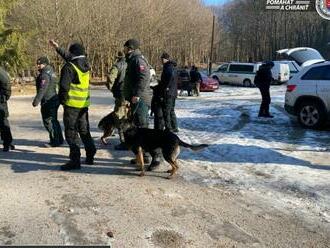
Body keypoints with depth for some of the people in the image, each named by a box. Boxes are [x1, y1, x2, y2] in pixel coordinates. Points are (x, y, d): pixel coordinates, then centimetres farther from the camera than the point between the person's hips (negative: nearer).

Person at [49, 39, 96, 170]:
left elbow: (64, 86, -18)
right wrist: (57, 48, 31)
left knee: (71, 132, 0)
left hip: (72, 104, -7)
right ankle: (90, 156, 24)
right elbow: (69, 57, 24)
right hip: (84, 103, 7)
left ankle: (75, 160, 1)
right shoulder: (85, 64, 7)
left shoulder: (69, 67, -15)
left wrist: (62, 100, -2)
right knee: (84, 130, 17)